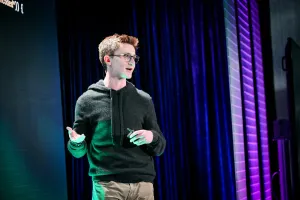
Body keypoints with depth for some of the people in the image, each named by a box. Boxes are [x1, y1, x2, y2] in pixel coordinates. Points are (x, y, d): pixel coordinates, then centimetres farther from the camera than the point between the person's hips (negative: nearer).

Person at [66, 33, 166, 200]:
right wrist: (76, 143, -16)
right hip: (107, 185, -2)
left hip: (143, 184, 2)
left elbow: (159, 149, 12)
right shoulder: (87, 100, 3)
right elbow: (79, 152, 7)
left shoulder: (144, 100, 9)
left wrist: (152, 137, -10)